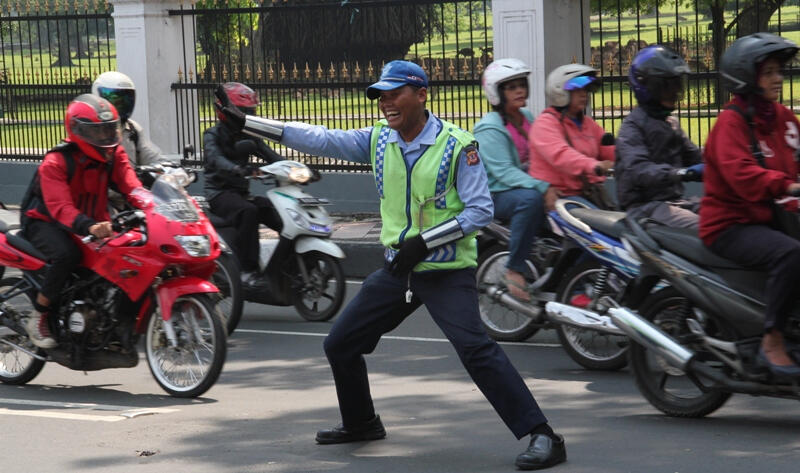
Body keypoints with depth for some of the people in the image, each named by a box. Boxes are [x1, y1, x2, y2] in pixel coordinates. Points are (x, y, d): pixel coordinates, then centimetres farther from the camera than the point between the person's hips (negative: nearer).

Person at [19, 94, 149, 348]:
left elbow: (130, 185, -14)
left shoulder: (114, 155, 0)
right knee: (66, 254, -37)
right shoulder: (55, 162, -21)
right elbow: (60, 206, -33)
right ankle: (38, 317, -22)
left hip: (93, 220, 6)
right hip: (45, 221, -6)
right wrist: (89, 227, -52)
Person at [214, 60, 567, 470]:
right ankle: (361, 423, 35)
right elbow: (319, 139, 0)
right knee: (340, 344, 12)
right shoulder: (378, 140, 3)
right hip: (397, 268, 7)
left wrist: (425, 241, -22)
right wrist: (246, 122, -7)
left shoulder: (456, 144, -13)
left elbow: (480, 210, -14)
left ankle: (541, 436, -22)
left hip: (447, 271, -7)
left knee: (477, 350, -24)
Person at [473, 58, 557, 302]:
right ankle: (514, 269, -30)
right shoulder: (489, 128, -12)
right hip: (497, 195, -8)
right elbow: (504, 172, -23)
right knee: (531, 199, -38)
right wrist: (541, 188, -33)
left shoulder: (527, 117, 14)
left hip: (530, 184, 8)